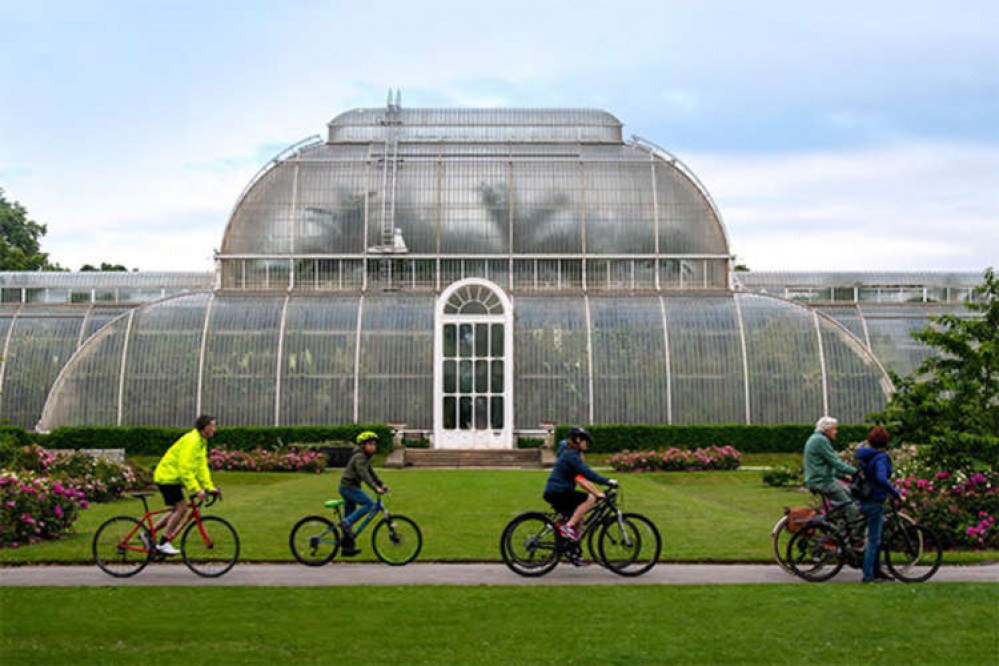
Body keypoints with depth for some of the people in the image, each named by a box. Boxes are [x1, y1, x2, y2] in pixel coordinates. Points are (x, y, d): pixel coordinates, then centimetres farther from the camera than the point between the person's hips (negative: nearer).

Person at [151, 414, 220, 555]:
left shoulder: (202, 442, 11)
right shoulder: (192, 441, -22)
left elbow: (202, 467, 14)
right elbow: (184, 468, -27)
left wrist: (209, 487, 6)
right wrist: (196, 490, -28)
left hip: (173, 478, 10)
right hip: (167, 476, -10)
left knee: (178, 510, 11)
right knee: (181, 508, -13)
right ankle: (163, 543, -7)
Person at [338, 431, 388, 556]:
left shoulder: (366, 457, 17)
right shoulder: (359, 456, -15)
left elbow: (371, 472, 21)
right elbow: (364, 474, -26)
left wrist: (381, 485, 11)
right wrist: (375, 488, -33)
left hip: (349, 487, 10)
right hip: (348, 486, -10)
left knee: (350, 516, 11)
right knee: (369, 503, -21)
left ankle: (348, 548, 15)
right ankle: (346, 523, -20)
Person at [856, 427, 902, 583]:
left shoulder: (864, 456, 9)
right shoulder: (881, 458, -18)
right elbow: (881, 479, -33)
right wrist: (896, 494, -26)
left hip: (864, 500, 9)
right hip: (875, 501, -9)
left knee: (876, 537, 19)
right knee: (874, 539, -1)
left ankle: (877, 570, 27)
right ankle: (868, 575, 3)